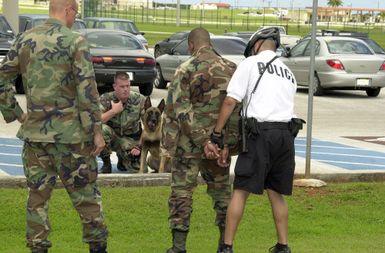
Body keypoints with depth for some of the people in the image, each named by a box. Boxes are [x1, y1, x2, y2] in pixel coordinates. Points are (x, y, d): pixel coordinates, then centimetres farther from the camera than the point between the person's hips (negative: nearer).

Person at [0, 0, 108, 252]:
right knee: (86, 194, 7)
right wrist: (96, 130, -10)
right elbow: (87, 90, -14)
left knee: (37, 194, 10)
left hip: (34, 131, 4)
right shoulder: (75, 41, -10)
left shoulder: (25, 40, 5)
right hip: (69, 133, -4)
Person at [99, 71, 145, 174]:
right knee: (101, 129, -36)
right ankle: (106, 163, -10)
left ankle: (121, 157, 18)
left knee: (138, 169, -20)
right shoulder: (105, 99, -14)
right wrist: (113, 111, -28)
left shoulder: (139, 100, -11)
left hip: (130, 139, 1)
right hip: (111, 135, -1)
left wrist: (139, 146, -15)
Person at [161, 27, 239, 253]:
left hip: (191, 140, -4)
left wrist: (168, 142, -8)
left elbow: (175, 108, -12)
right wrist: (232, 138, 12)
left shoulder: (187, 70, -9)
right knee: (221, 188, 16)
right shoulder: (232, 69, 5)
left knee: (182, 190, 2)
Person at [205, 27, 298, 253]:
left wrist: (217, 135, 2)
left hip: (261, 132, -6)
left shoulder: (251, 63, 4)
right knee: (276, 193, 15)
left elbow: (231, 101, -4)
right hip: (287, 135, 6)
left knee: (241, 191, -1)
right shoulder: (288, 72, 22)